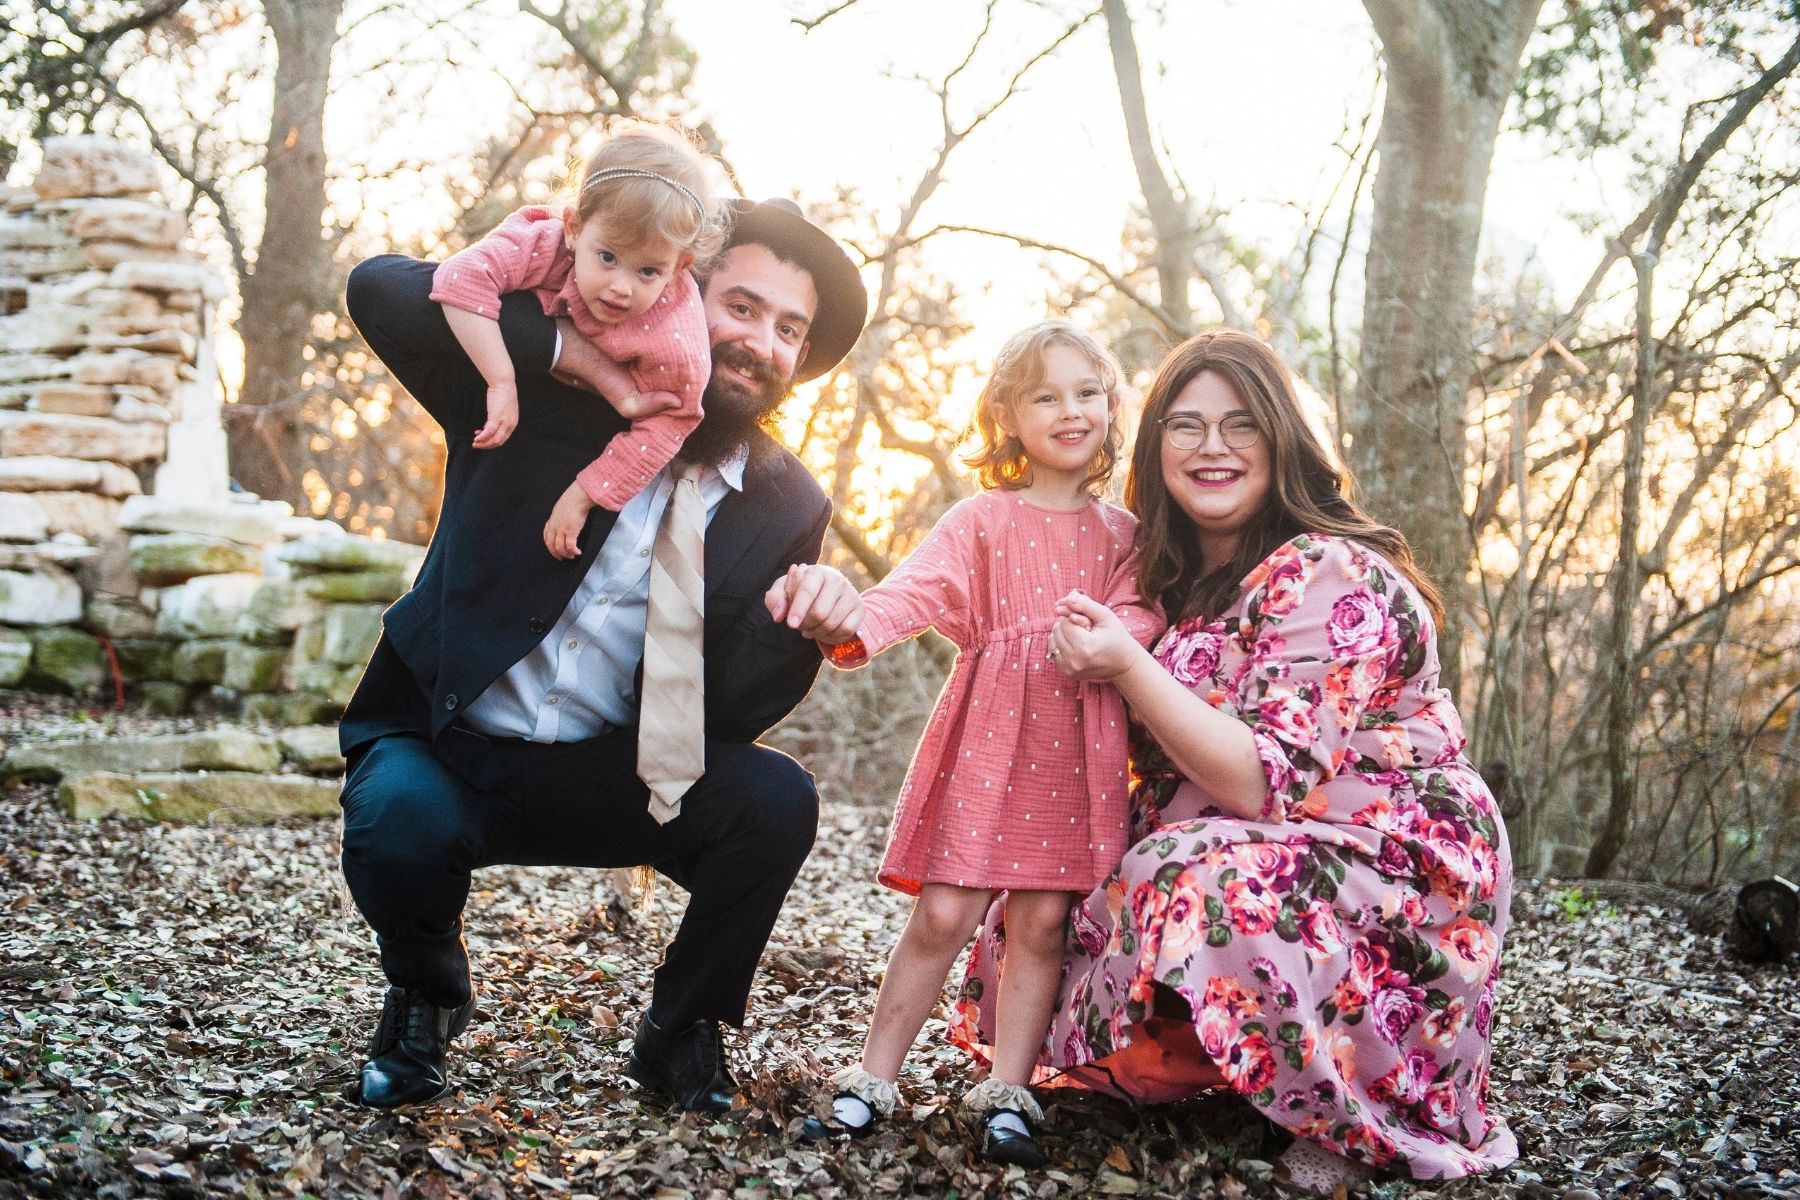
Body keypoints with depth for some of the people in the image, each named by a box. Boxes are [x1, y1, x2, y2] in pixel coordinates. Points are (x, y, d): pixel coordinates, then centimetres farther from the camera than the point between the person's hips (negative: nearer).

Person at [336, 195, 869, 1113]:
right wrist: (566, 348, -27)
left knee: (776, 798, -24)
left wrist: (799, 632, -28)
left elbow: (733, 712, -6)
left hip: (605, 777, 2)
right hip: (444, 744, -1)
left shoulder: (787, 508, -2)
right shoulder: (556, 396, -8)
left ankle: (679, 1033, 4)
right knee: (402, 829, -34)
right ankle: (425, 999, 5)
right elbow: (382, 291, -19)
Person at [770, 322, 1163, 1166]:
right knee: (942, 915, -4)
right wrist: (845, 619, -31)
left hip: (1079, 754, 2)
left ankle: (1006, 1098, 9)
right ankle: (870, 1085, 7)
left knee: (1042, 922, 0)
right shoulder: (984, 519, 4)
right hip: (986, 742, -2)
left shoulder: (1120, 533, 13)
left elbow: (1143, 612, 3)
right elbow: (917, 586, -11)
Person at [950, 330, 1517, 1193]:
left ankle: (1352, 1118, -12)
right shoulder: (1181, 577, 7)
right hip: (1258, 852, 8)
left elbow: (1260, 784, -23)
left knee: (1196, 893, -34)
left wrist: (1128, 668, -27)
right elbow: (1172, 769, 11)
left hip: (1394, 874, -8)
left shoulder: (1333, 580, -19)